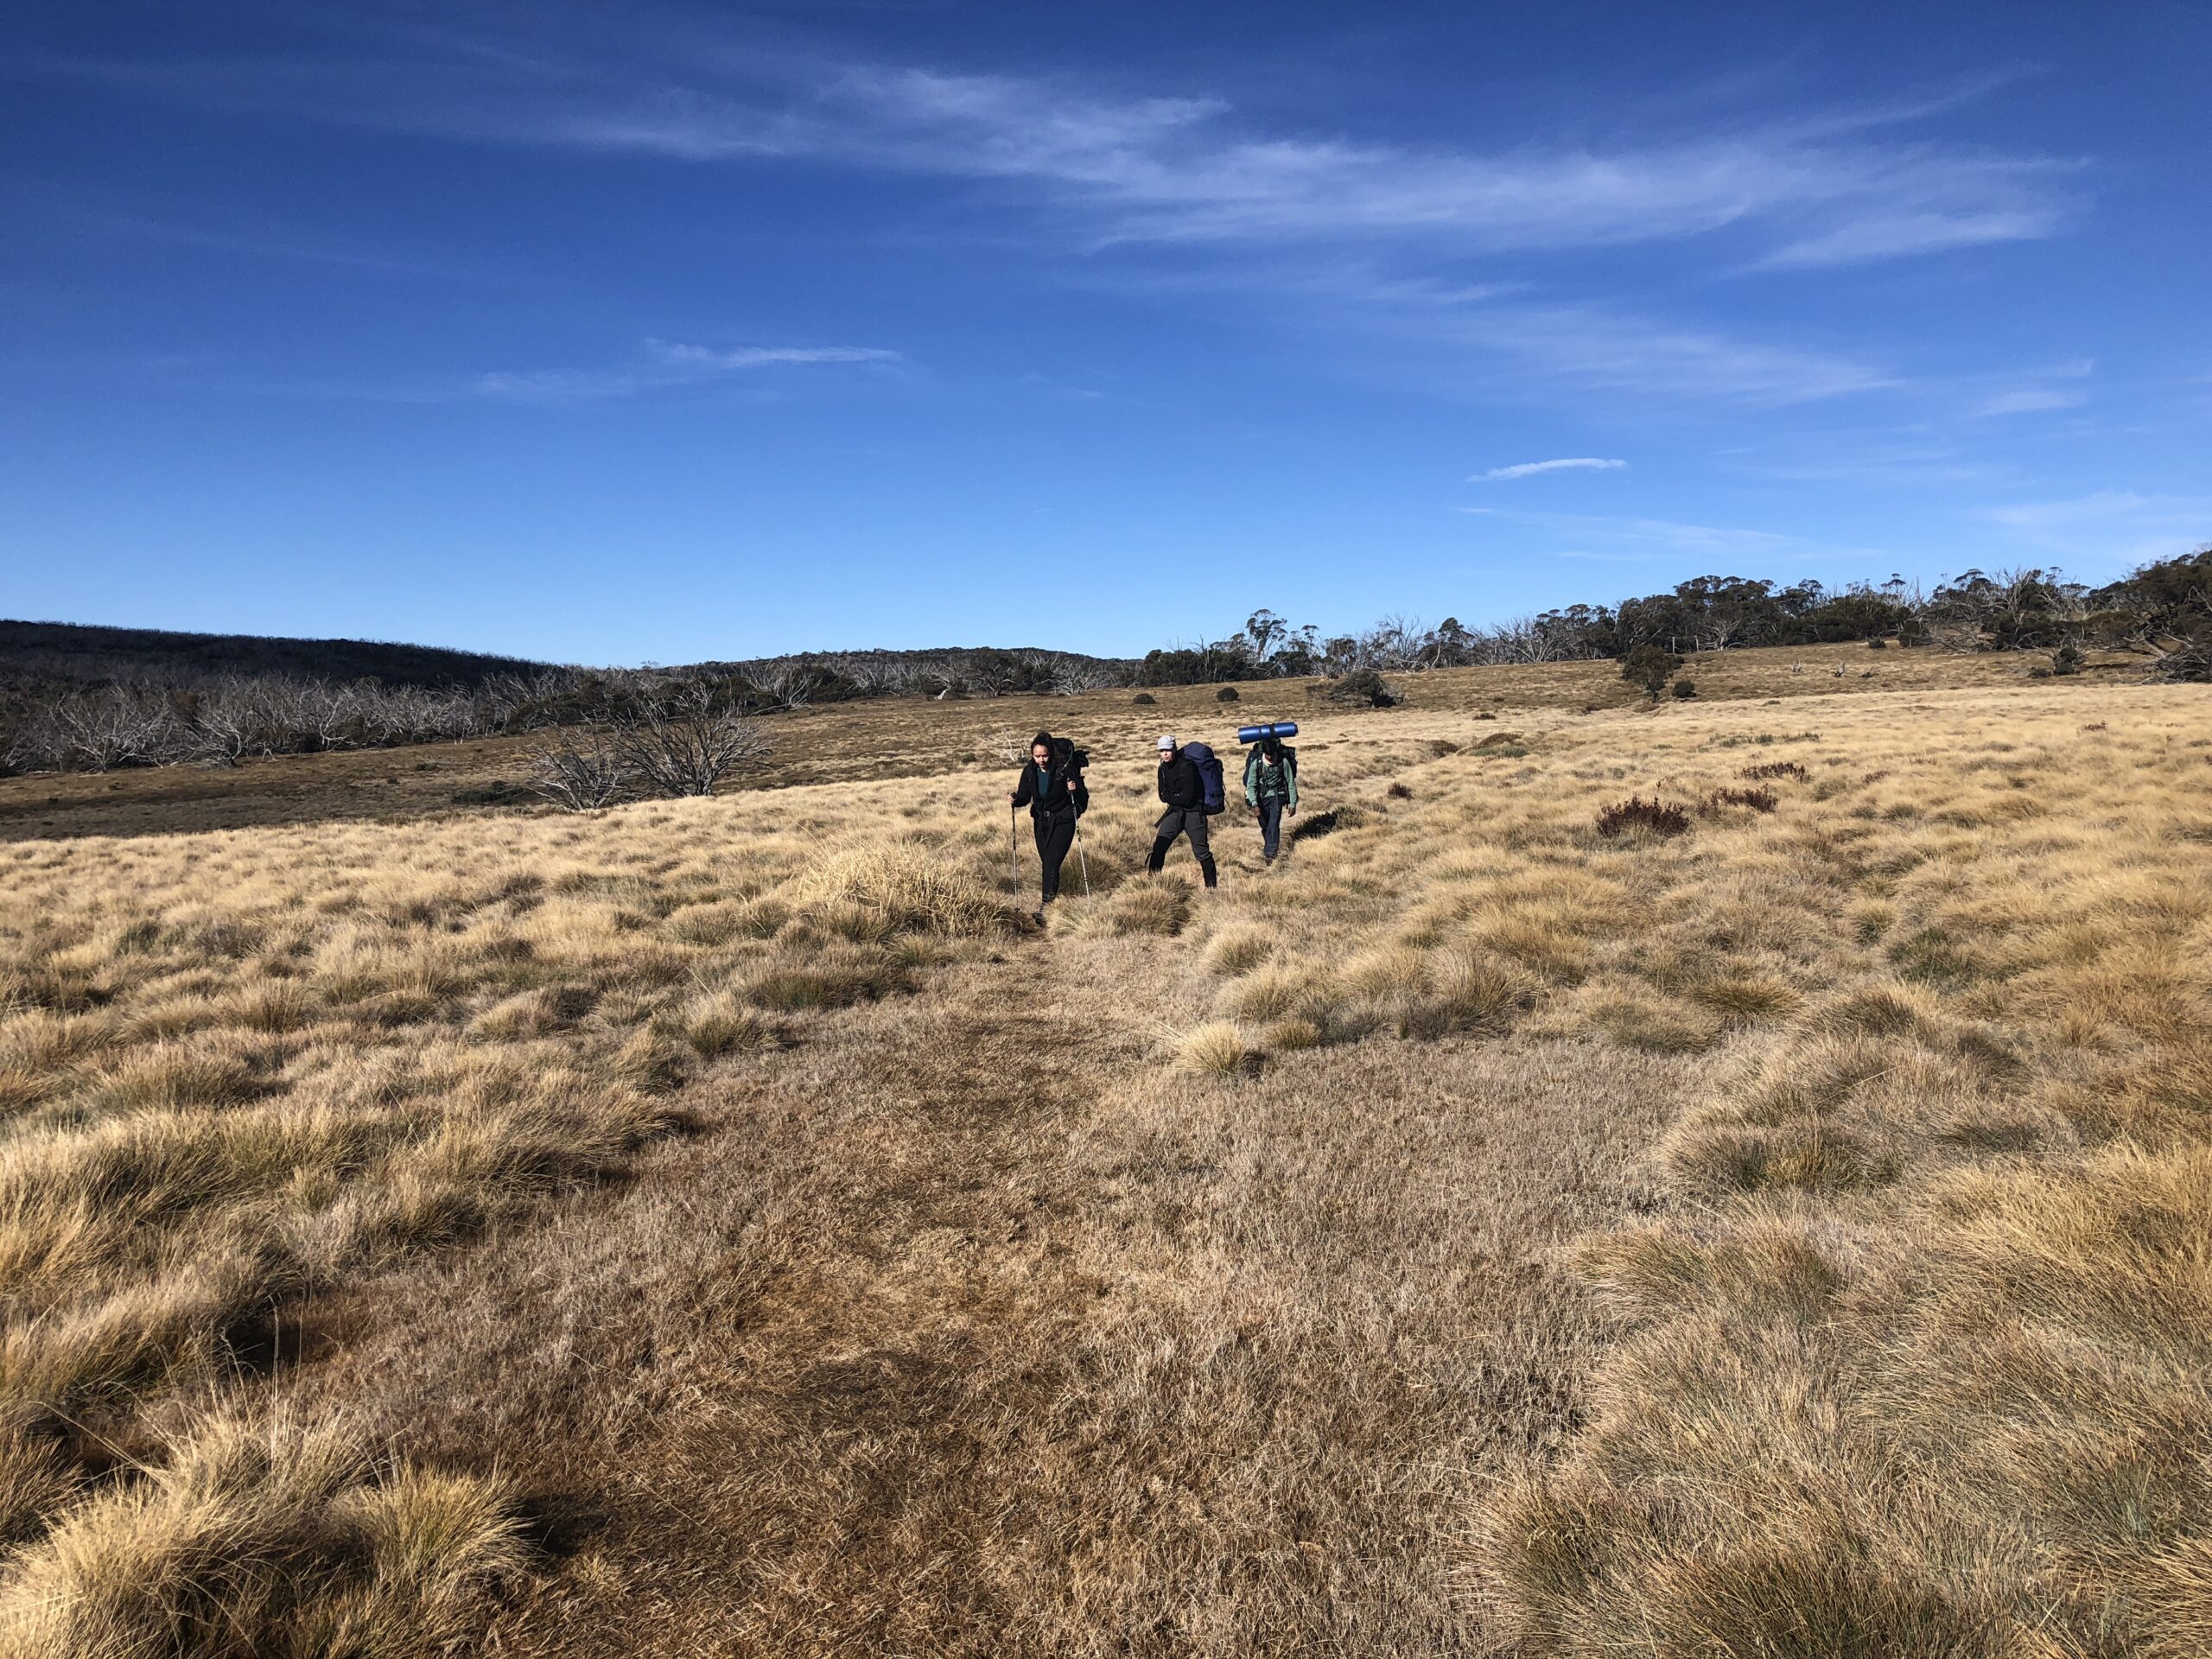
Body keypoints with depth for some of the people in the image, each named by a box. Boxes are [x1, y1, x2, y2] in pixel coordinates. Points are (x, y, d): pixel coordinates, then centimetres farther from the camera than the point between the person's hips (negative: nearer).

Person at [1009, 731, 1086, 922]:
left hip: (1063, 822, -5)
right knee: (1046, 862, 11)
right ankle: (1054, 894, 33)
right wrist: (1015, 799, -16)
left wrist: (1075, 790, -32)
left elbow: (1084, 797, -11)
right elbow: (1025, 797, 5)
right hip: (1041, 822, 5)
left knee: (1052, 862, -16)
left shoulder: (1065, 769, -17)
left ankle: (1045, 907, -21)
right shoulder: (1030, 771, -4)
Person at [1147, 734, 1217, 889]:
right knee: (1159, 845, -5)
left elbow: (1188, 797, -20)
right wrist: (1177, 798, -11)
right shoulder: (1163, 769, 4)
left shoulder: (1187, 766, -18)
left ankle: (1211, 886, 8)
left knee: (1201, 851, -2)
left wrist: (1170, 797, -7)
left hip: (1193, 812, -6)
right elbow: (1163, 797, 5)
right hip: (1175, 812, 6)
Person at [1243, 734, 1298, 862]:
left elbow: (1291, 783, -6)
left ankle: (1269, 854, -16)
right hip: (1261, 798, 1)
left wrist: (1293, 803, -4)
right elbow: (1251, 785, -13)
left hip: (1276, 796, -1)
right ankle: (1271, 847, 37)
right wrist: (1254, 805, -24)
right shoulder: (1256, 762, -17)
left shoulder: (1283, 761, -17)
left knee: (1274, 825, -17)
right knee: (1264, 827, 12)